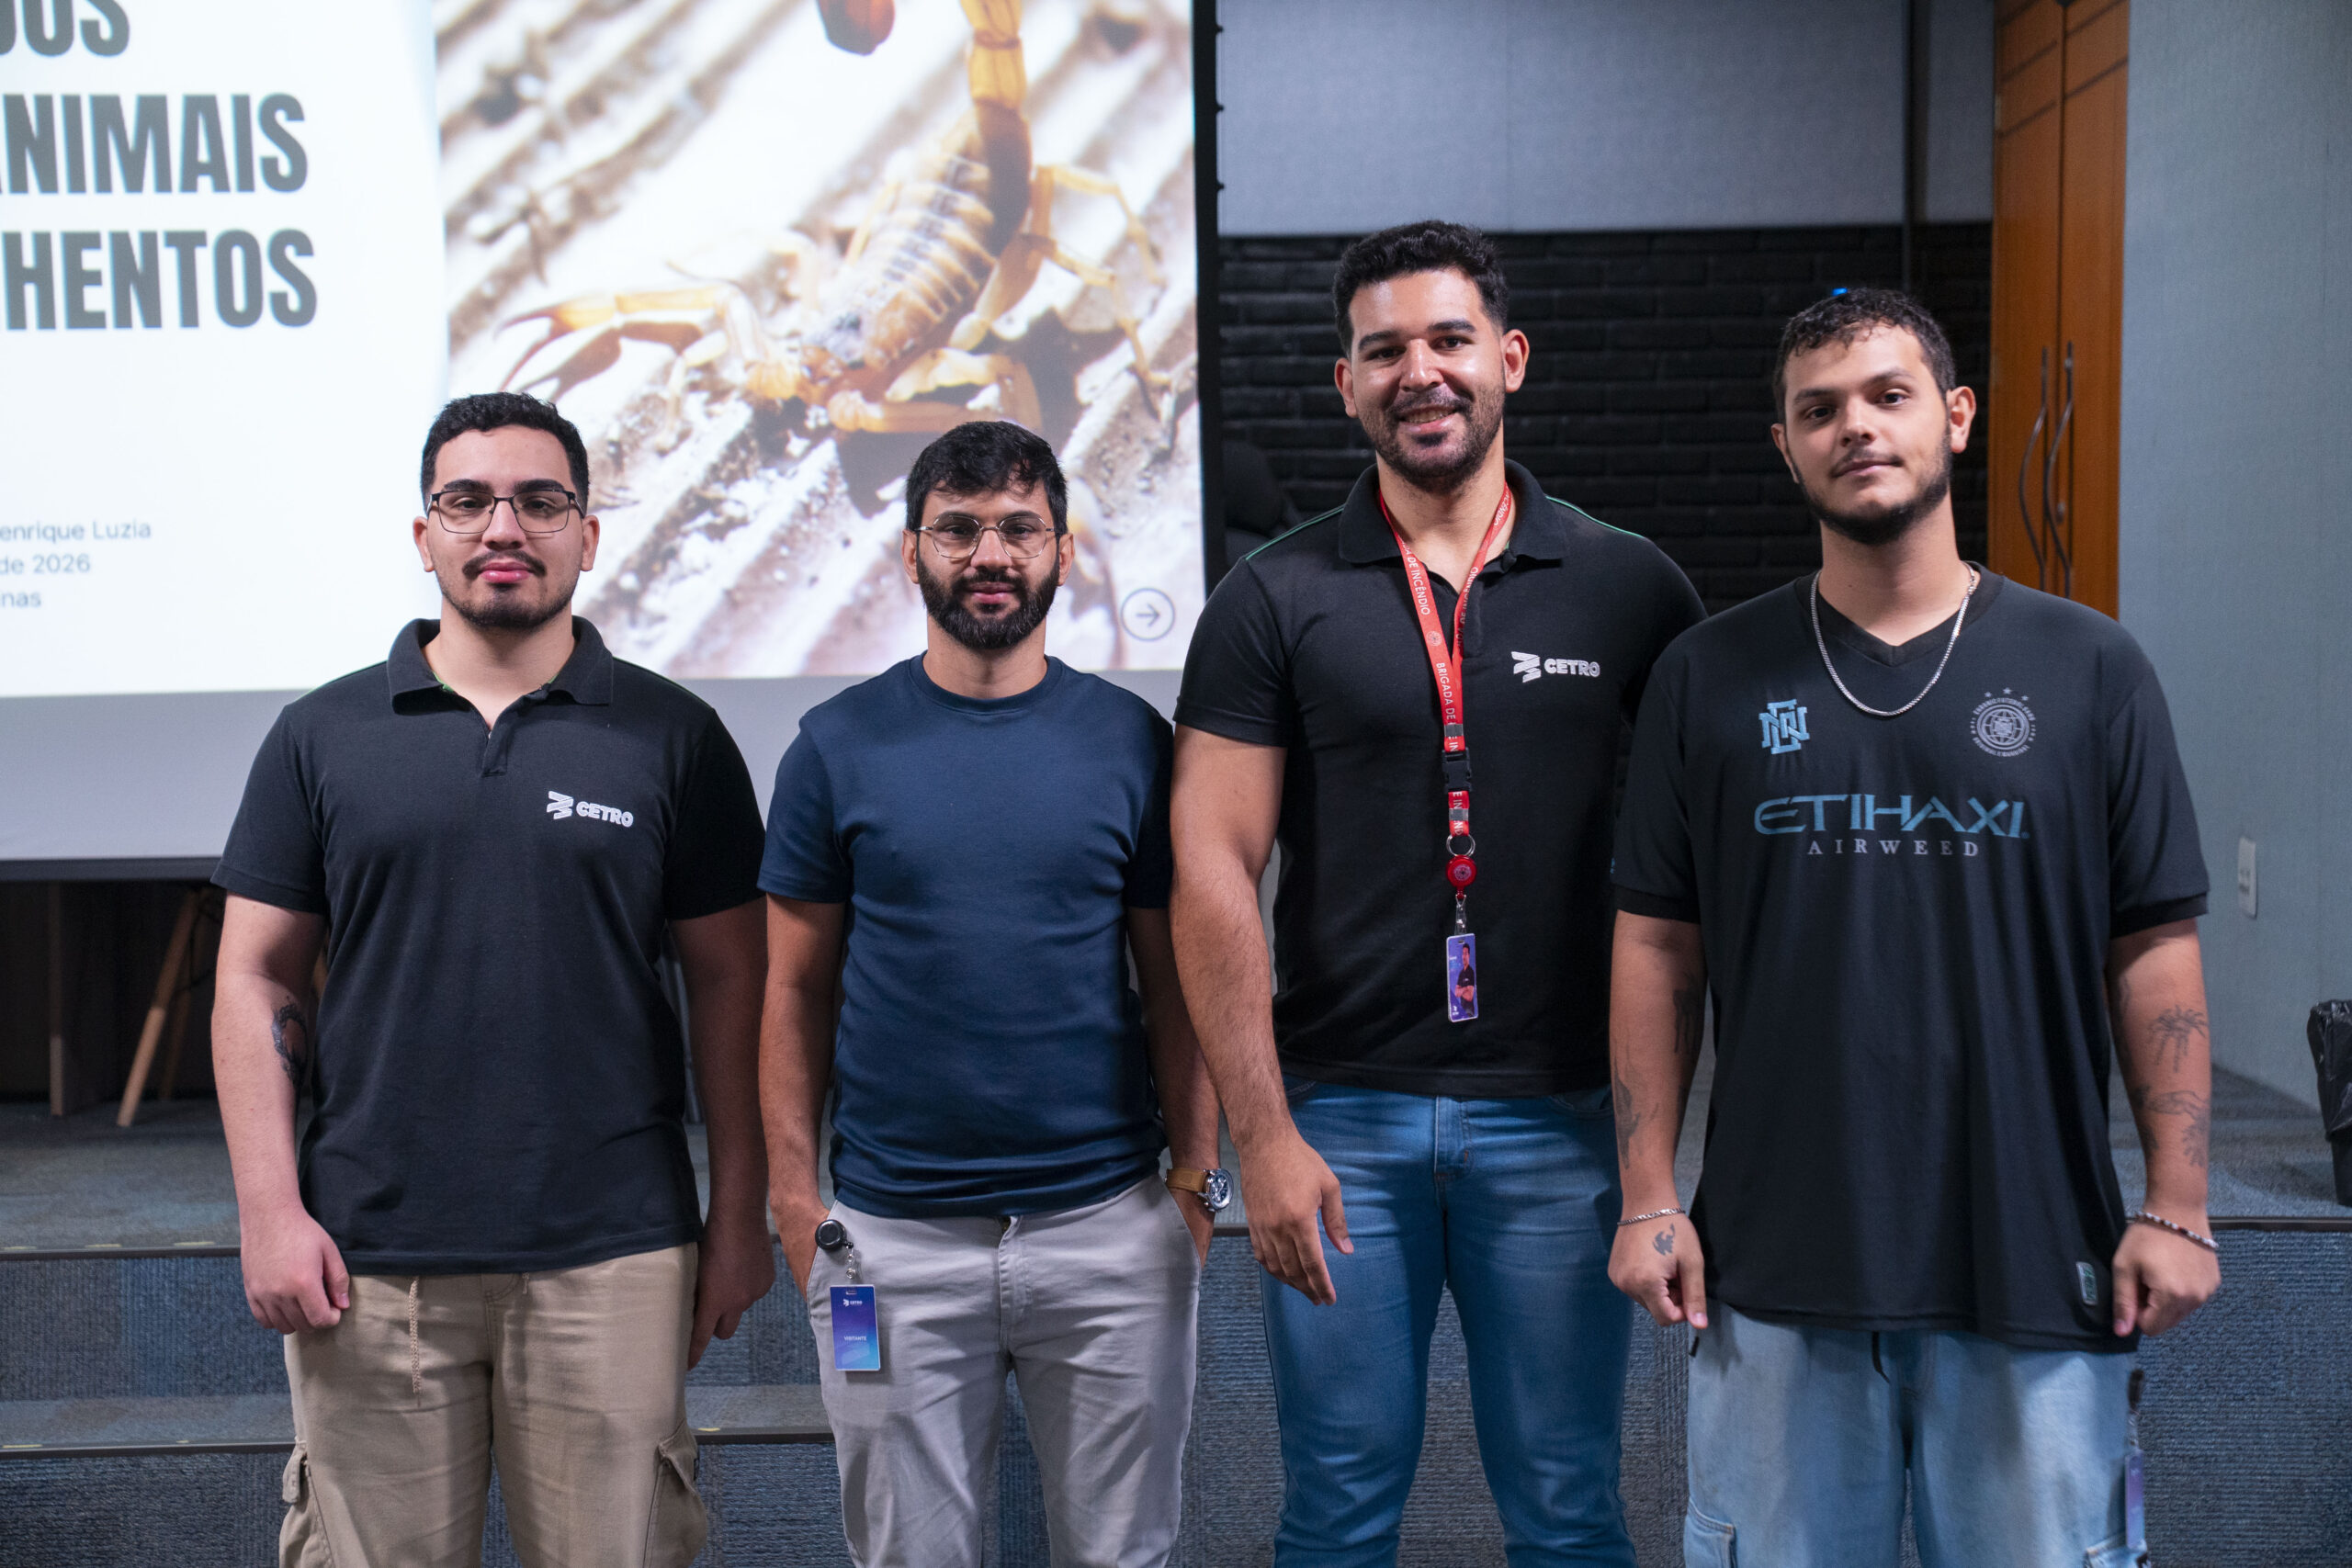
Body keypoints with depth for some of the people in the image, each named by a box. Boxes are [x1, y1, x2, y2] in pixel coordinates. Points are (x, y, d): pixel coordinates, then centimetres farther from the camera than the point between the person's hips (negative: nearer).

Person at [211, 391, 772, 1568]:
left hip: (610, 1260, -1)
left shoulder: (674, 737, 3)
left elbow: (728, 986, 4)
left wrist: (739, 1216, 1)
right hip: (365, 1264, 1)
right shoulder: (322, 735, 6)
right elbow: (257, 984, 7)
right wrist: (269, 1209, -2)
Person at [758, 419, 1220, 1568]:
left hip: (1110, 1224, 0)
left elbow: (1173, 983, 5)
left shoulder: (1131, 740, 3)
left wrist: (1197, 1176, -2)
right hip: (895, 1235, 0)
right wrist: (796, 1190, -3)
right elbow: (798, 986, 4)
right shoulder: (838, 746, 2)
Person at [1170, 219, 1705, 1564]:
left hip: (1558, 1117, 1)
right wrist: (1262, 1133, -9)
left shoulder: (1632, 588, 3)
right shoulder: (1275, 600, 0)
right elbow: (1215, 871, -3)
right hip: (1341, 1114, 0)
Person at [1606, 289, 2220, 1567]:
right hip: (1772, 1267, 1)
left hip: (2035, 1267, 0)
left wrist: (2178, 1206, -3)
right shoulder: (1710, 678, 4)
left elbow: (2154, 947, 2)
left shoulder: (2088, 669, 3)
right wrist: (1649, 1198, -1)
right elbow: (1658, 947, 4)